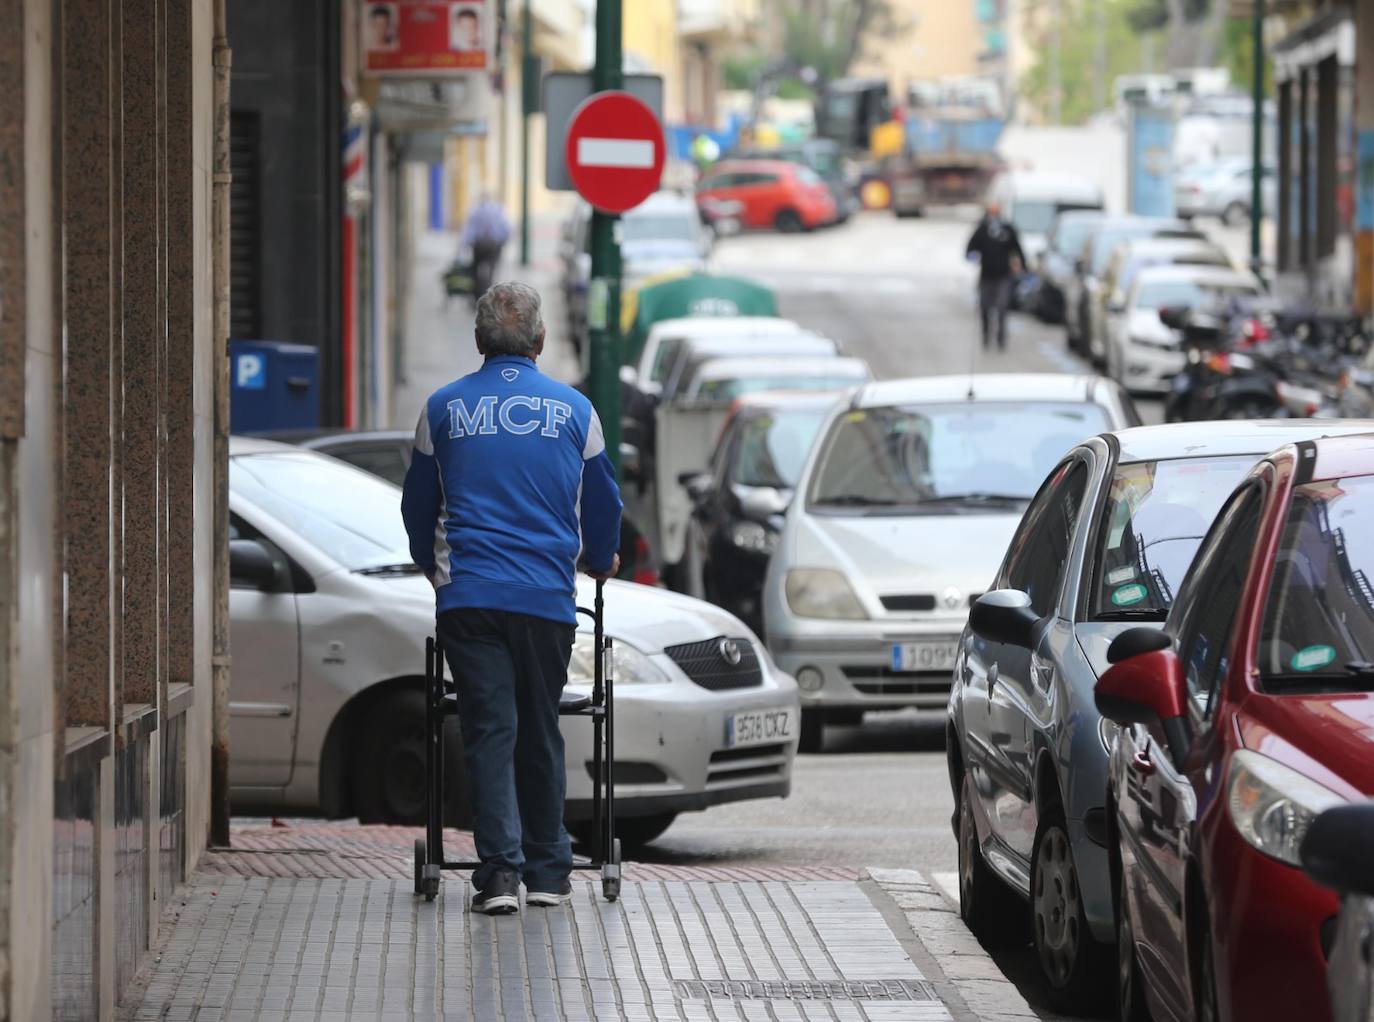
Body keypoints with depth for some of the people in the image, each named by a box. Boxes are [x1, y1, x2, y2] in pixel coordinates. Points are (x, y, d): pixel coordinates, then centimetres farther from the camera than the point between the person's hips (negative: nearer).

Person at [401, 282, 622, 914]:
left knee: (488, 730, -1)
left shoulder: (445, 408, 6)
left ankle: (500, 868, -13)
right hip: (547, 597, 0)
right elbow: (603, 502, 16)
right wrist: (600, 561, 36)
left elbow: (417, 504, 17)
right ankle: (547, 873, 16)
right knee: (540, 732, 11)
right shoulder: (573, 410, 6)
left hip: (468, 595, 0)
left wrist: (432, 566, 36)